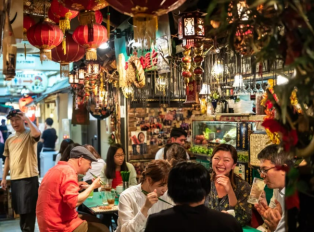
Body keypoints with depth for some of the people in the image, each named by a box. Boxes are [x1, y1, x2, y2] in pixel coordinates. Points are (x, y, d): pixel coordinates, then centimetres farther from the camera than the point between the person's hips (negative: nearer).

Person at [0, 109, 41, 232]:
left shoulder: (29, 134, -5)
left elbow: (37, 133, -31)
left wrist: (27, 119, -20)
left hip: (29, 177, -7)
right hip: (14, 178, 7)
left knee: (28, 209, -4)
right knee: (20, 208, 16)